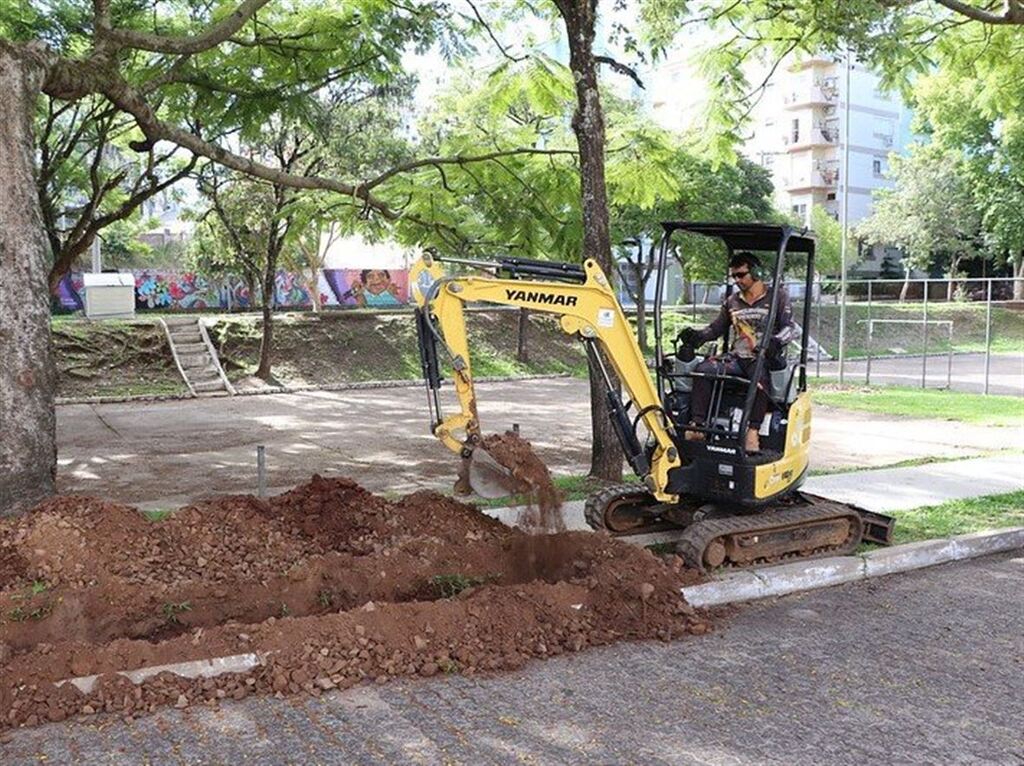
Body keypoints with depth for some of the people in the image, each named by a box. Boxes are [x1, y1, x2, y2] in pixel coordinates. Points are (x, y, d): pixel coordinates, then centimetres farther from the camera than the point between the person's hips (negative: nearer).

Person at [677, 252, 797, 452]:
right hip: (737, 357, 4)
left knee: (759, 378, -39)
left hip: (764, 359, -4)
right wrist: (697, 335, -2)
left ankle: (753, 431, -39)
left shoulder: (778, 297, 4)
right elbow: (716, 328, 21)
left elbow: (791, 328, -6)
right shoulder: (732, 302, 19)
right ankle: (697, 425, -29)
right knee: (703, 369, -22)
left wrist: (776, 341, -29)